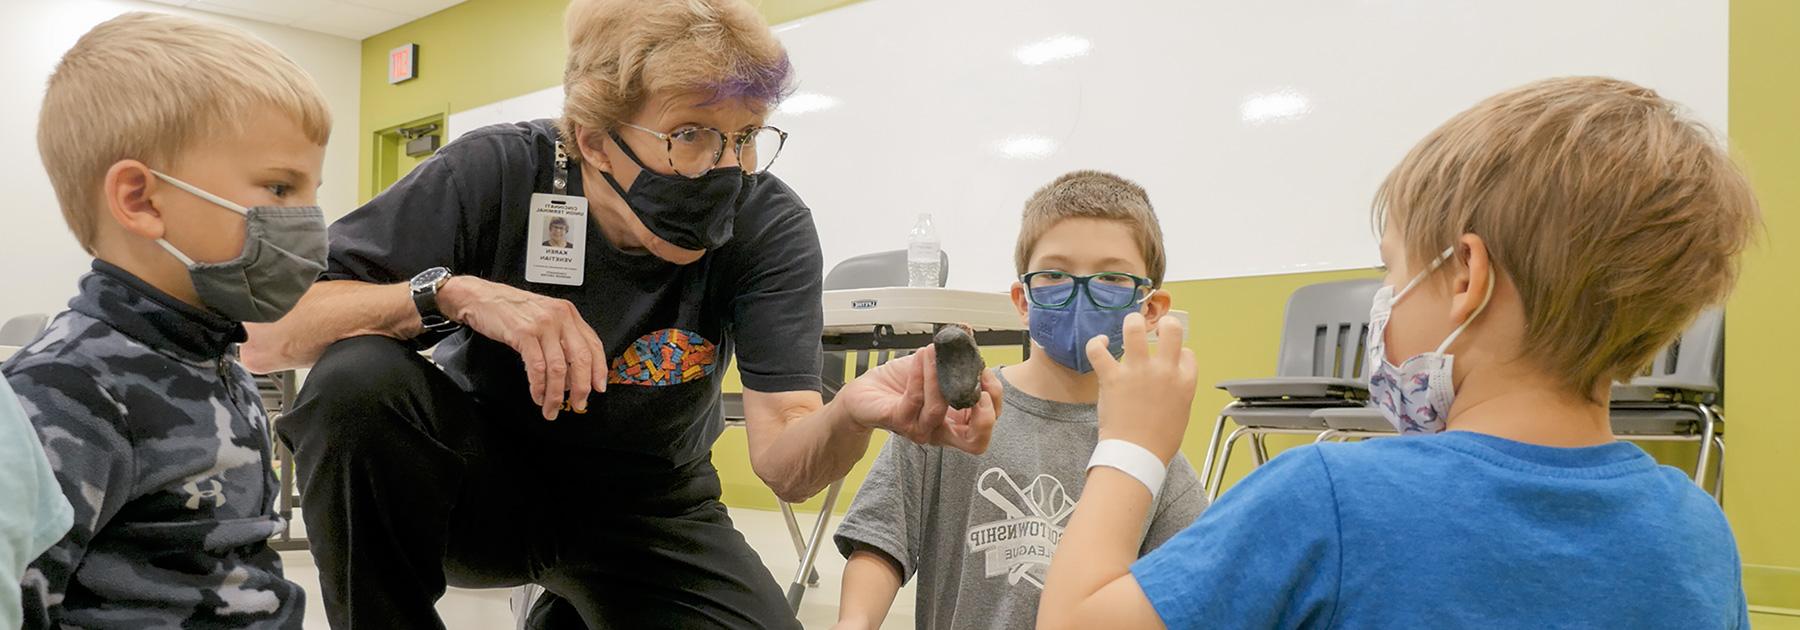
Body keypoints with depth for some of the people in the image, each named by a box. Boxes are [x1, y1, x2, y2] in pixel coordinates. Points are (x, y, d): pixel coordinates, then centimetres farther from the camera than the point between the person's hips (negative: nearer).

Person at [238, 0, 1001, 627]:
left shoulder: (769, 228, -20)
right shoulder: (497, 175, -22)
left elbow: (784, 463, -27)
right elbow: (264, 337, -22)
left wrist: (853, 414, -50)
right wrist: (451, 292, -38)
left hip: (644, 509, 3)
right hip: (480, 479, -2)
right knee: (358, 378, -31)